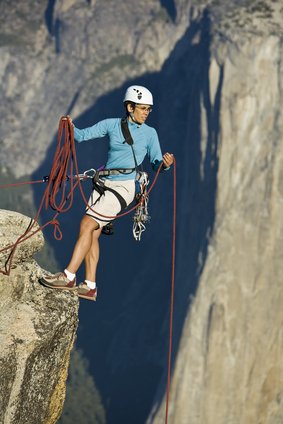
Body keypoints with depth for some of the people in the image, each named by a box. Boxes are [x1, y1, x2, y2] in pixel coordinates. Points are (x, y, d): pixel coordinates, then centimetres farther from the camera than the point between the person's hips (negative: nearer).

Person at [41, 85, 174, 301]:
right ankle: (90, 287, 5)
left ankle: (68, 276, -15)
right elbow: (83, 135, 5)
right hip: (103, 184, 5)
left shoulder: (149, 134, 0)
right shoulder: (112, 125, 6)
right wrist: (71, 127, -15)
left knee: (87, 225, -15)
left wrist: (165, 164, -21)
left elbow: (156, 162, 2)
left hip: (123, 187, -5)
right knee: (92, 234, 0)